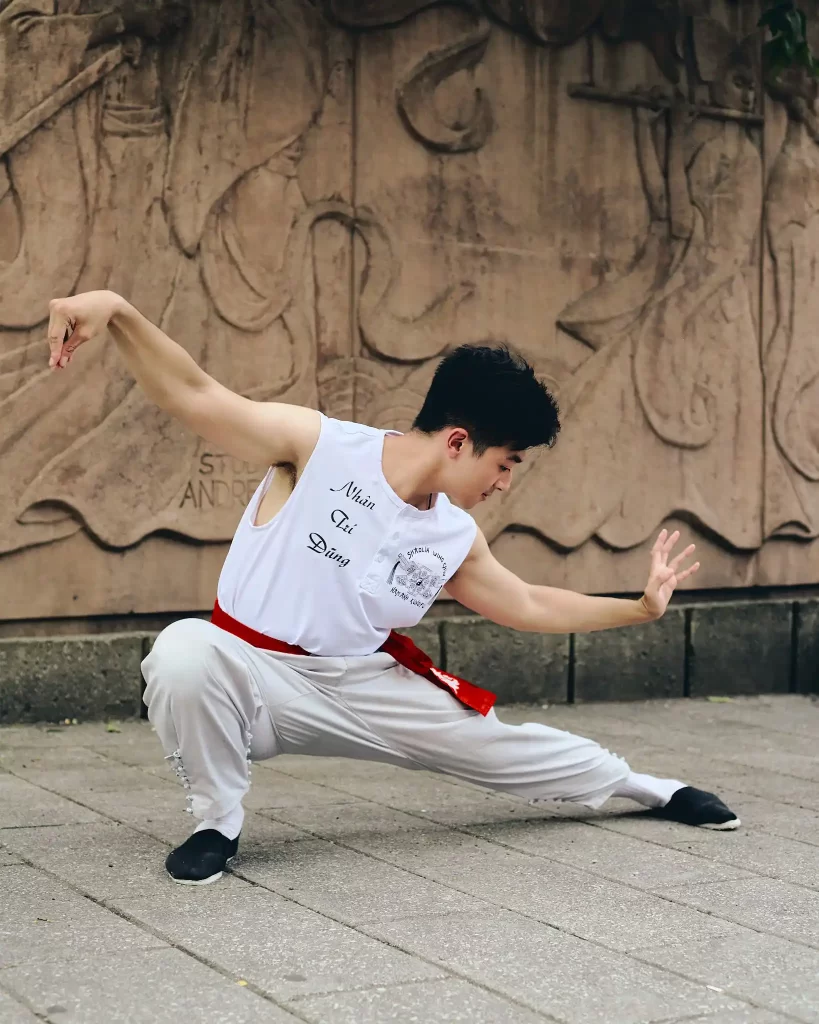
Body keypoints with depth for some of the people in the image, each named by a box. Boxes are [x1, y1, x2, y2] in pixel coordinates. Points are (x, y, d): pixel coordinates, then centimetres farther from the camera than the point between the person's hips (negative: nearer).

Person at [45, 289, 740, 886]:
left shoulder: (457, 540, 1)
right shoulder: (317, 445, -17)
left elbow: (529, 606, 19)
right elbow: (193, 395, -23)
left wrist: (640, 607, 21)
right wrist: (118, 311, -38)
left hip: (367, 684, 5)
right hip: (254, 674, -5)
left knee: (495, 741, 12)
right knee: (185, 653, -40)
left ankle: (641, 785, 41)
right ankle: (217, 819, -14)